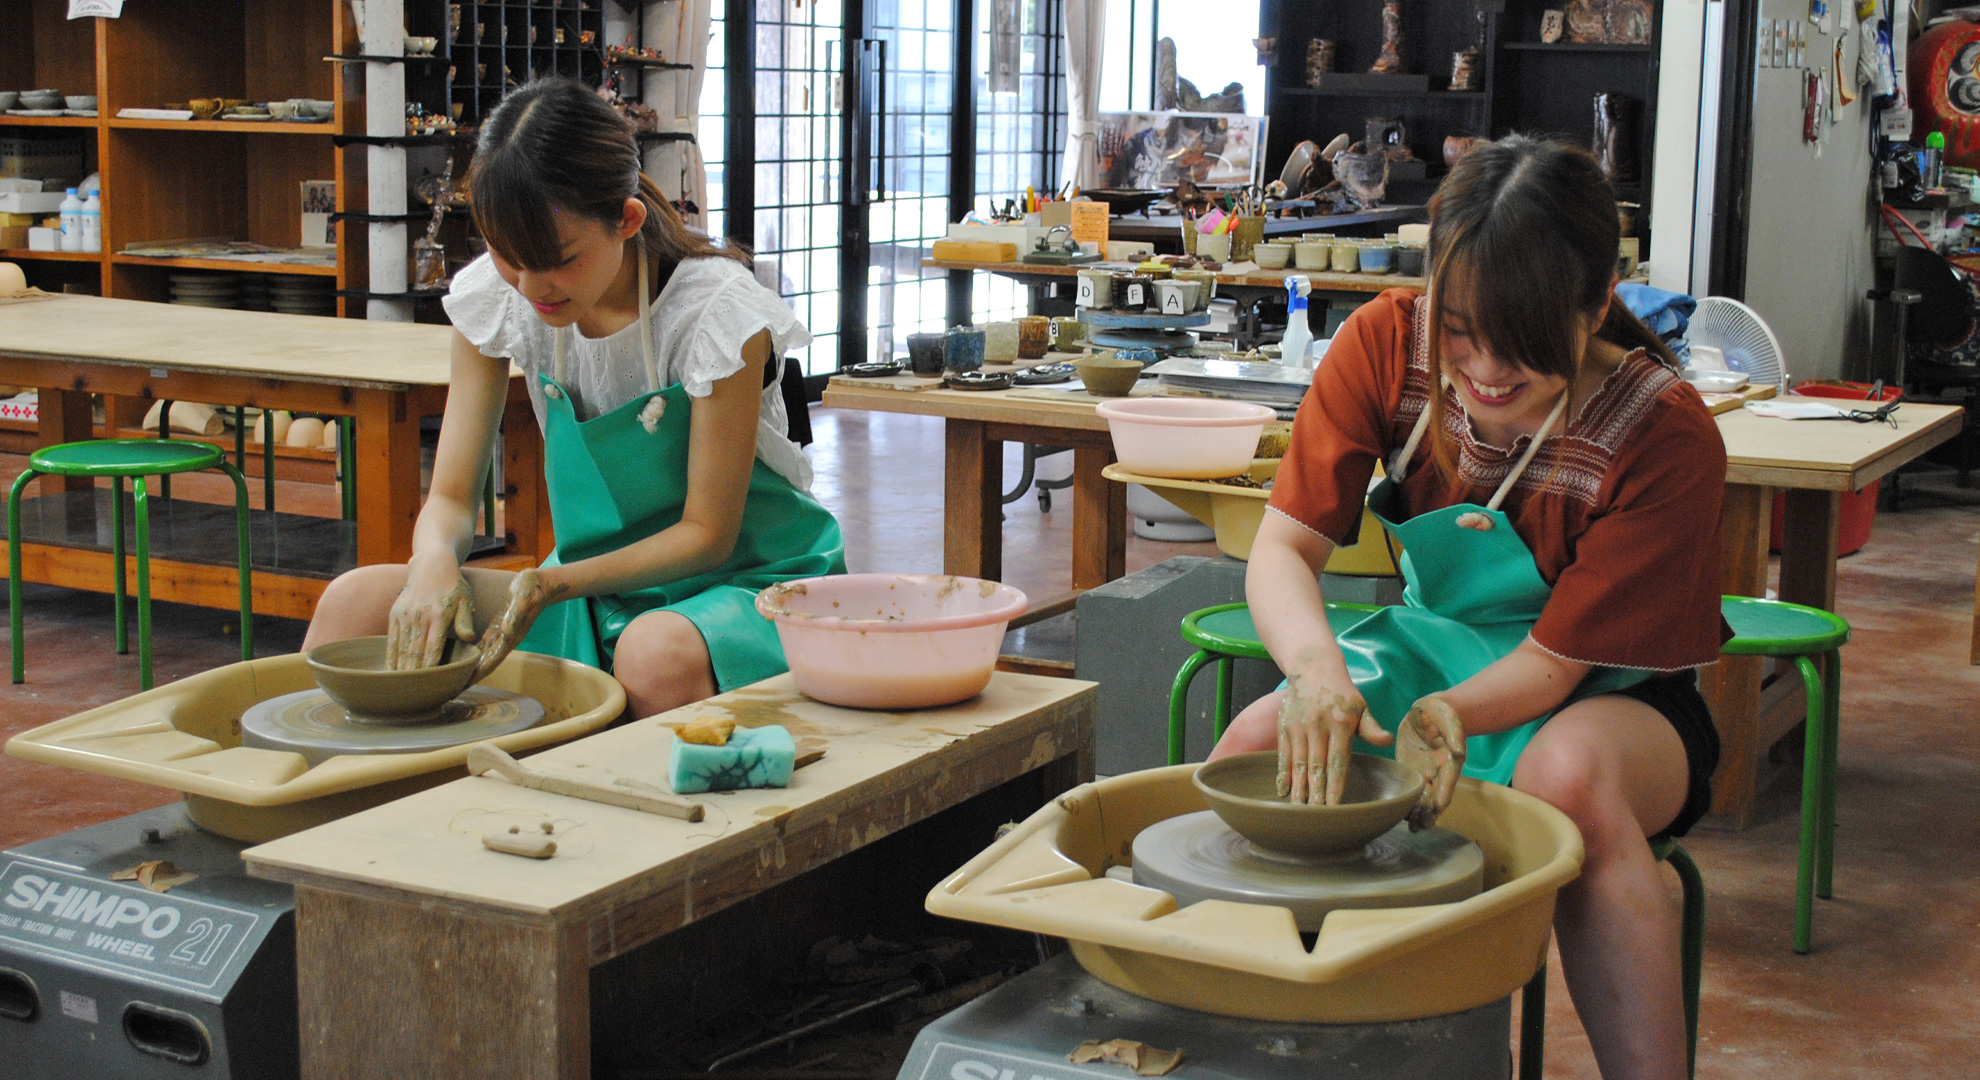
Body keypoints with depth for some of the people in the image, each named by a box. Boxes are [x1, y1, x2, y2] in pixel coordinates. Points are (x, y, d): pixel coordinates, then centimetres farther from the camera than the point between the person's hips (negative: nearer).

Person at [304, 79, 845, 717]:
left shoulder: (719, 311, -20)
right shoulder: (495, 296, -5)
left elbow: (707, 533, -15)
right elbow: (452, 496, -2)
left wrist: (554, 583, -28)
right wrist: (434, 560, -26)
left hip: (748, 582, -5)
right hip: (591, 588, 5)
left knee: (657, 654, -41)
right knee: (354, 602, -17)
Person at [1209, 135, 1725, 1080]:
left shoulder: (1665, 436, -26)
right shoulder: (1389, 344, -17)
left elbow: (1555, 661, -21)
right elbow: (1282, 547, -18)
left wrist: (1448, 713, -42)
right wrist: (1315, 666, -39)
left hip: (1605, 691, -3)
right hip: (1437, 644, 4)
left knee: (1567, 774, -39)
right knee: (1256, 744, -23)